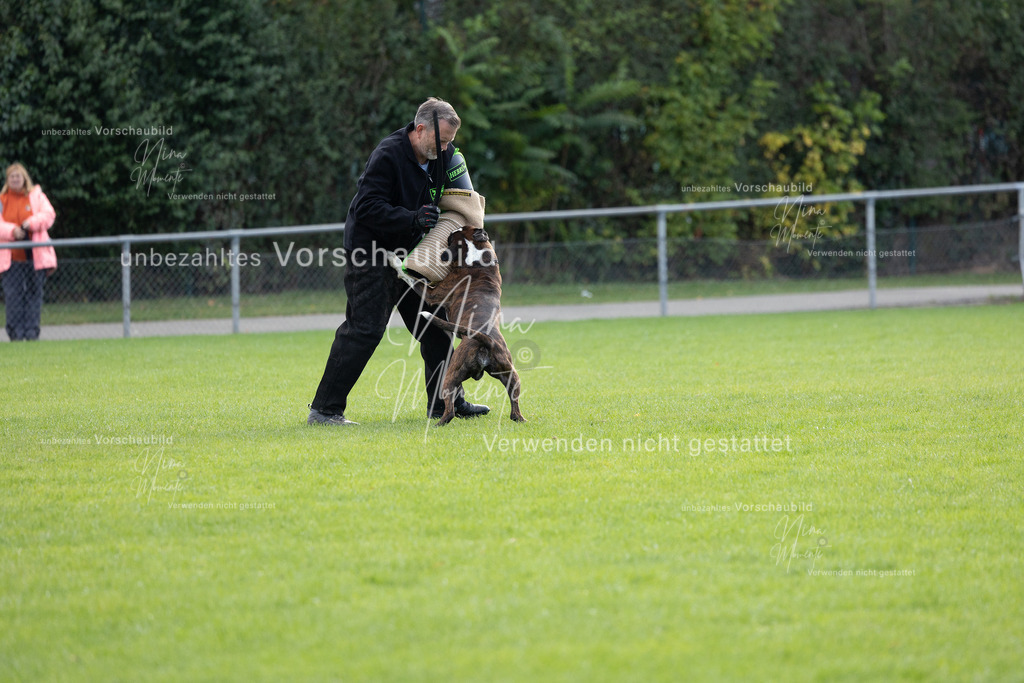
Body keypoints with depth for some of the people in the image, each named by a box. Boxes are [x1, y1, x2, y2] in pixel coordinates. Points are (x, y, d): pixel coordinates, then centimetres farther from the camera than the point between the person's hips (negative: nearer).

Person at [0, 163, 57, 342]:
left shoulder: (36, 196, 8)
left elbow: (48, 215, -2)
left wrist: (32, 222, -18)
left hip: (35, 255, 0)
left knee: (34, 293, -1)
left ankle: (32, 332, 3)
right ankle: (16, 333, -1)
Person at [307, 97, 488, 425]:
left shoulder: (437, 156, 3)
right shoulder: (388, 155, -21)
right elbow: (367, 207, -25)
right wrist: (413, 219, -33)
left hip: (406, 254, 9)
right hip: (372, 251, -9)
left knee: (434, 325, 12)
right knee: (365, 329, -15)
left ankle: (446, 401, 23)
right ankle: (324, 409, -13)